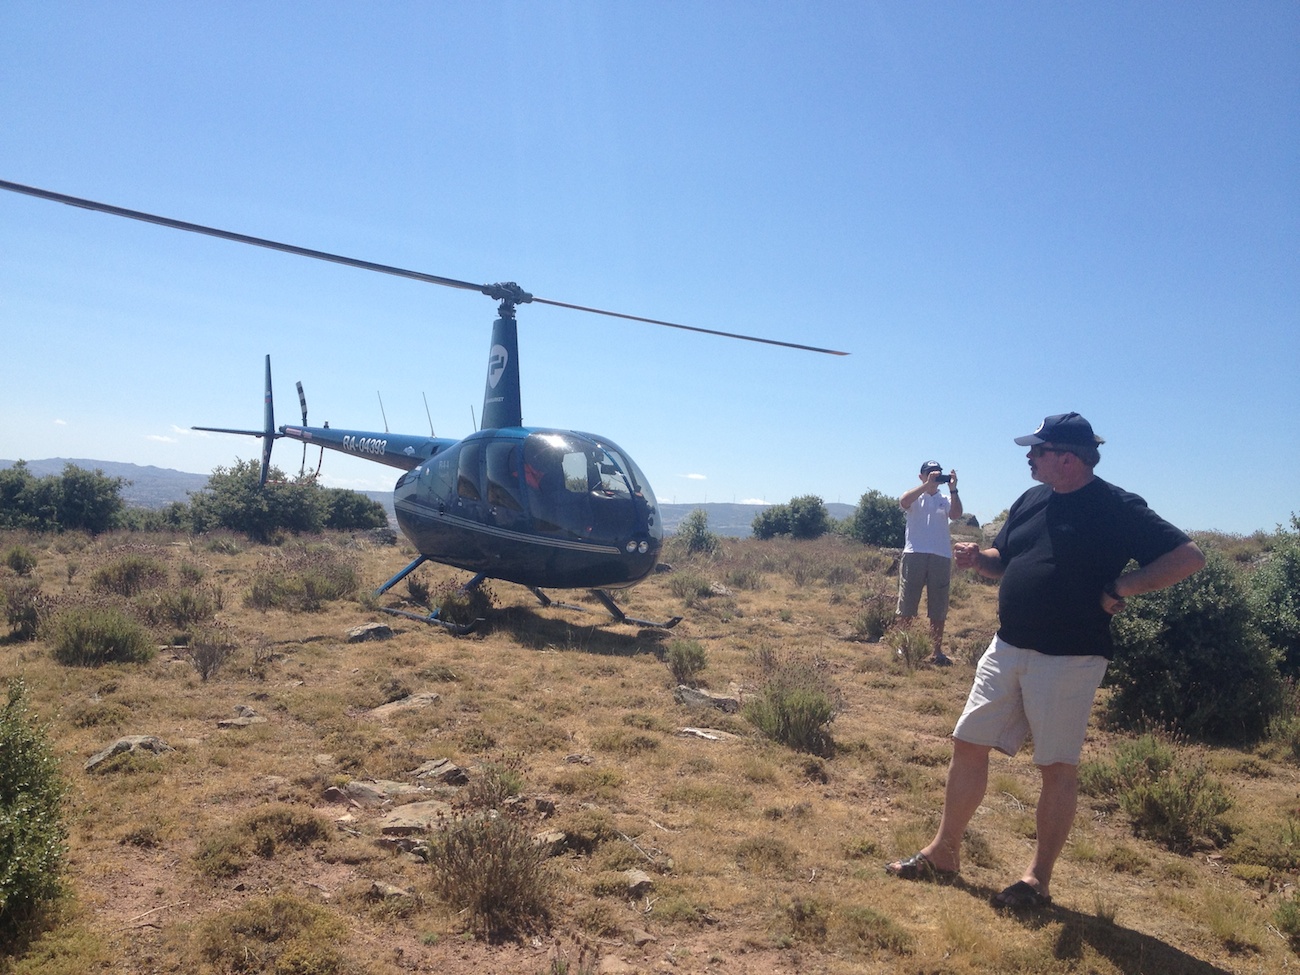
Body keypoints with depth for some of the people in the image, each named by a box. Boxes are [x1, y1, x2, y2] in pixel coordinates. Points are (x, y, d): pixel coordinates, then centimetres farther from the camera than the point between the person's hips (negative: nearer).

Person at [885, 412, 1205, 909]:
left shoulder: (1117, 509, -9)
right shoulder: (1031, 500, 11)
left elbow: (1189, 557, -12)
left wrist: (1118, 589, -16)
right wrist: (977, 558, -1)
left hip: (1068, 659, -7)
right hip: (1007, 649, 7)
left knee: (1057, 766, 4)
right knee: (968, 744, 9)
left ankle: (1038, 878, 18)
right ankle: (944, 853, 22)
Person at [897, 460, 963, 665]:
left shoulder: (946, 500, 13)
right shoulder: (915, 497, 7)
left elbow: (956, 515, -6)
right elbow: (903, 502, -16)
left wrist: (953, 489, -14)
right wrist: (927, 485, -21)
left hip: (941, 557, 2)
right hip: (914, 555, -2)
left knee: (938, 610, 6)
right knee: (907, 605, 3)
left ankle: (936, 651, 14)